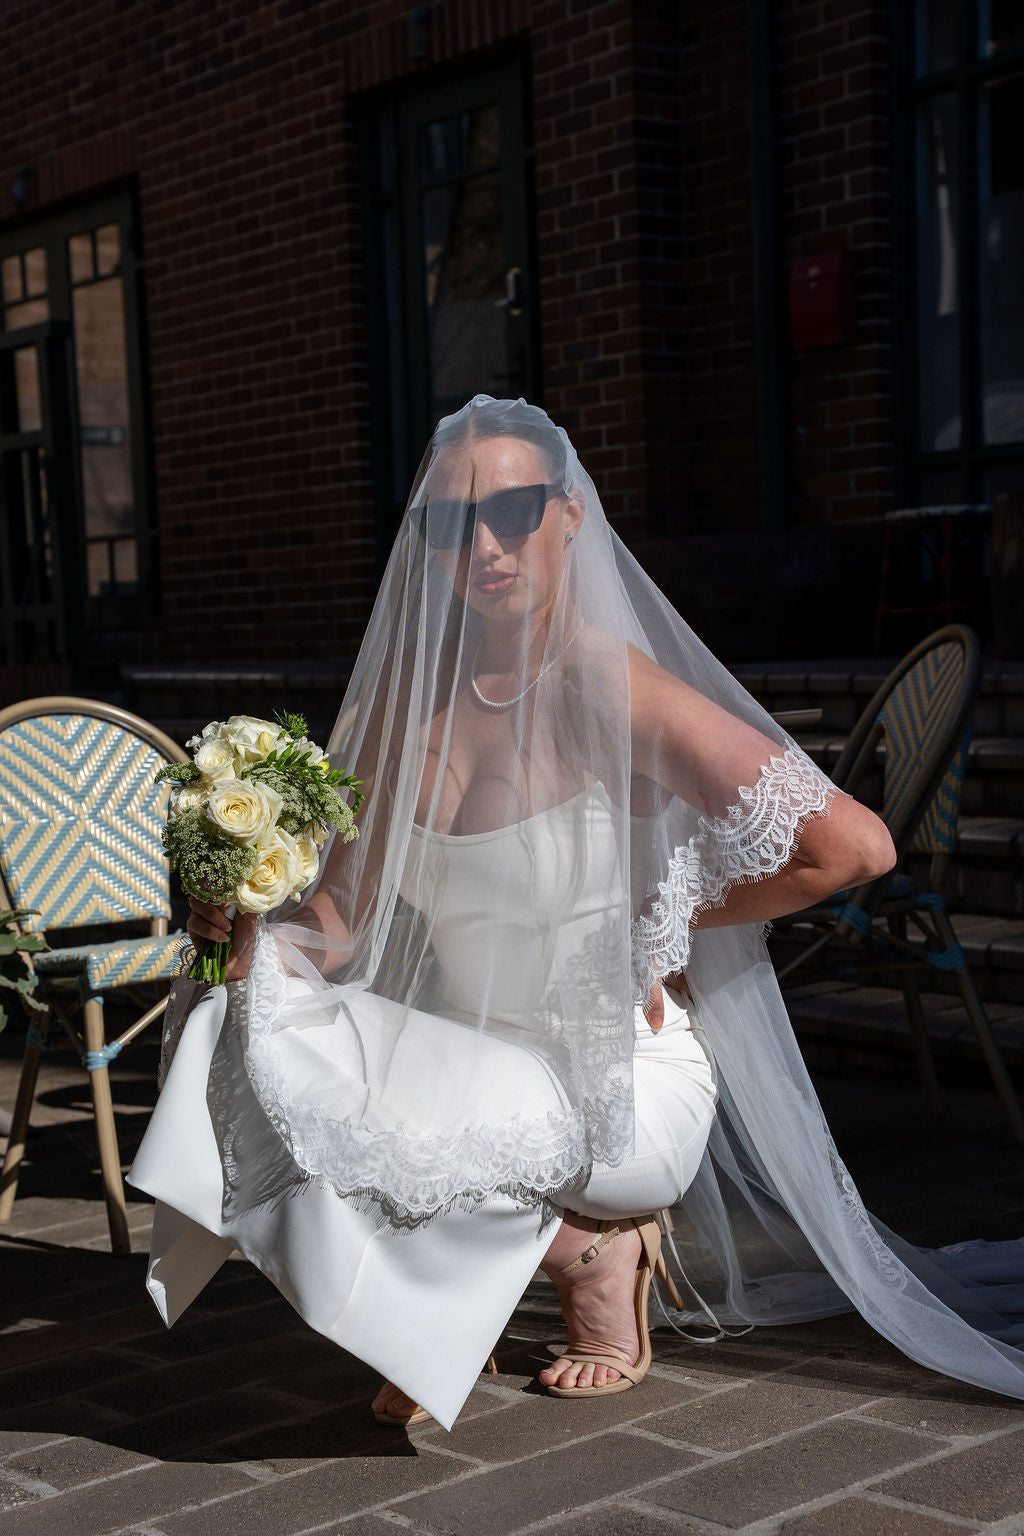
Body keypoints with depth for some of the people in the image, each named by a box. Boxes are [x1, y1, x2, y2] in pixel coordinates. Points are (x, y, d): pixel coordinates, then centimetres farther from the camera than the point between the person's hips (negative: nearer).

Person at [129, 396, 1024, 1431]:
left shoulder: (616, 690, -17)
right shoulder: (408, 689, 1)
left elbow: (856, 847, -18)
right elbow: (344, 913, 1)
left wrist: (666, 920, -10)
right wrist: (254, 934, -21)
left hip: (623, 1083, -6)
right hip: (474, 1059, 6)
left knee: (376, 1134, -29)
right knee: (245, 1012, -15)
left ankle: (594, 1252, 4)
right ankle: (443, 1316, 5)